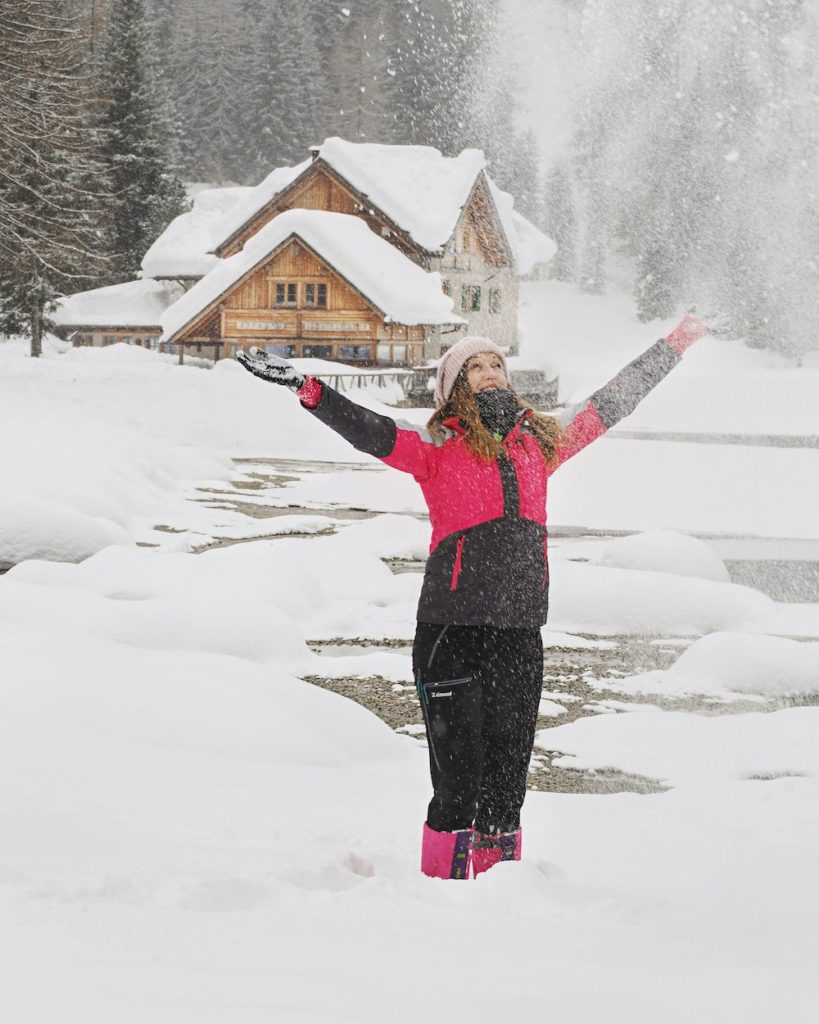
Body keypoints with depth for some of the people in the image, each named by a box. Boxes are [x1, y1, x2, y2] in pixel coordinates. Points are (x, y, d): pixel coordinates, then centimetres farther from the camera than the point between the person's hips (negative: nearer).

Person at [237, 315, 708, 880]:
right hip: (452, 627, -4)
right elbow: (373, 432, -11)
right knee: (459, 769, -6)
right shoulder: (438, 446, 3)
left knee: (508, 768, 8)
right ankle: (444, 881, 3)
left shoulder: (539, 440, 16)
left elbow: (610, 404, 27)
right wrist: (308, 388, -26)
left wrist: (674, 346, 34)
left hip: (520, 629, 4)